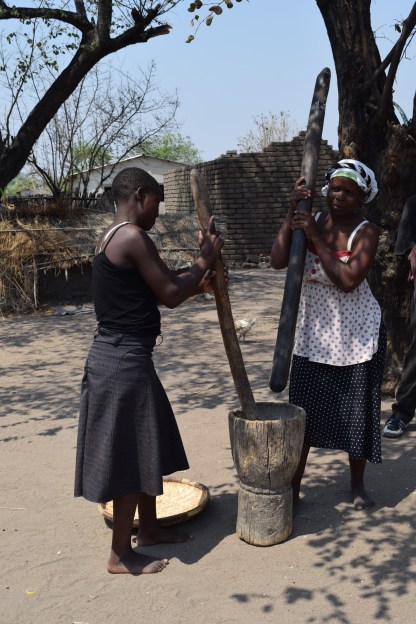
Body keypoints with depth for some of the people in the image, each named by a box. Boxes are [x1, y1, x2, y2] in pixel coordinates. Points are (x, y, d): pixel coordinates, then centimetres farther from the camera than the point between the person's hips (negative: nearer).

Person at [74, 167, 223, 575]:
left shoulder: (112, 237, 14)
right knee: (129, 457, 1)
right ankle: (121, 555, 16)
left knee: (144, 450, 21)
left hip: (118, 355, 10)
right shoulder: (133, 237, -18)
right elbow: (170, 295, -16)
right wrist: (205, 261, -3)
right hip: (125, 361, -10)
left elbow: (152, 294, 18)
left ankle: (149, 528, 36)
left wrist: (197, 283, 12)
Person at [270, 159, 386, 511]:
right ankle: (293, 484, 19)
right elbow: (278, 261, -16)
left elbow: (348, 280, -27)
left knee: (357, 412, 9)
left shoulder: (366, 233, -13)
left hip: (357, 336, -3)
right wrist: (292, 211, -21)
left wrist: (316, 238, -26)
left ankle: (358, 486, 29)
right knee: (304, 410, 7)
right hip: (313, 335, 3)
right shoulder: (312, 222, -2)